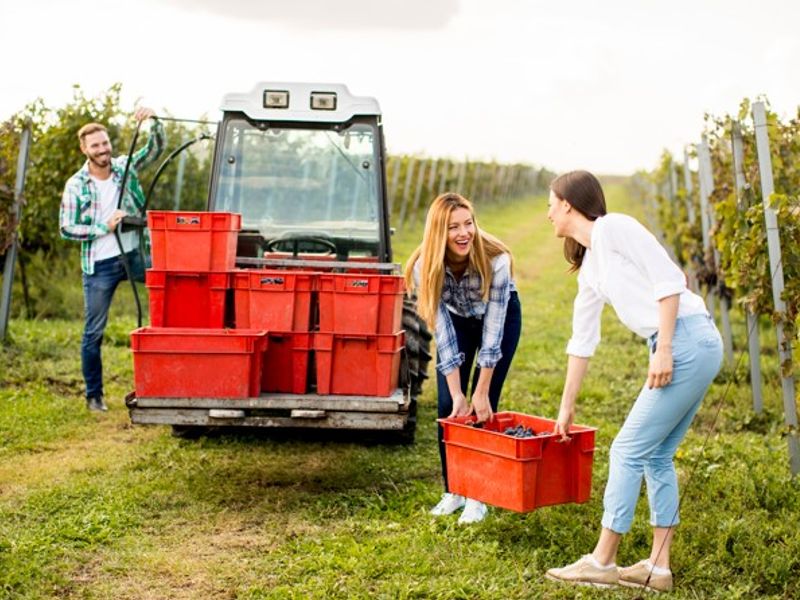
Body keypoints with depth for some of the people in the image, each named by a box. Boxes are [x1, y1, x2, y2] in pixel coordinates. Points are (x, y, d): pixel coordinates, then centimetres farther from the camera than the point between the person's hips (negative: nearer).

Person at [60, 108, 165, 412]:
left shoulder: (125, 167, 3)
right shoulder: (76, 185, -5)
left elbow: (156, 149, -2)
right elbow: (66, 228, -7)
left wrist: (154, 121, -20)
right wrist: (104, 227, -16)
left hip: (134, 254, 2)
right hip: (99, 265, -2)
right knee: (93, 333, 4)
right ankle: (94, 395, 18)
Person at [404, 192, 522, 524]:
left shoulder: (496, 261, -35)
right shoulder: (426, 266, -29)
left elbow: (492, 331, -29)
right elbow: (442, 332, -24)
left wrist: (481, 393, -25)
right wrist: (457, 394, -25)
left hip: (501, 317, -2)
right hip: (458, 320, 2)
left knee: (483, 407, -9)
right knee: (449, 407, -5)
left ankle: (477, 496, 2)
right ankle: (453, 491, 10)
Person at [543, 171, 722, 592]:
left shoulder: (613, 228, -6)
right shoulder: (589, 268, 19)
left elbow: (668, 279, -14)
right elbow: (582, 342, 25)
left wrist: (664, 349, -19)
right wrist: (567, 407, 29)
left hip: (688, 341, -9)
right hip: (679, 350, 9)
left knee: (628, 451, -3)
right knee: (656, 457, 12)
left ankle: (602, 562, 6)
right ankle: (658, 567, 18)